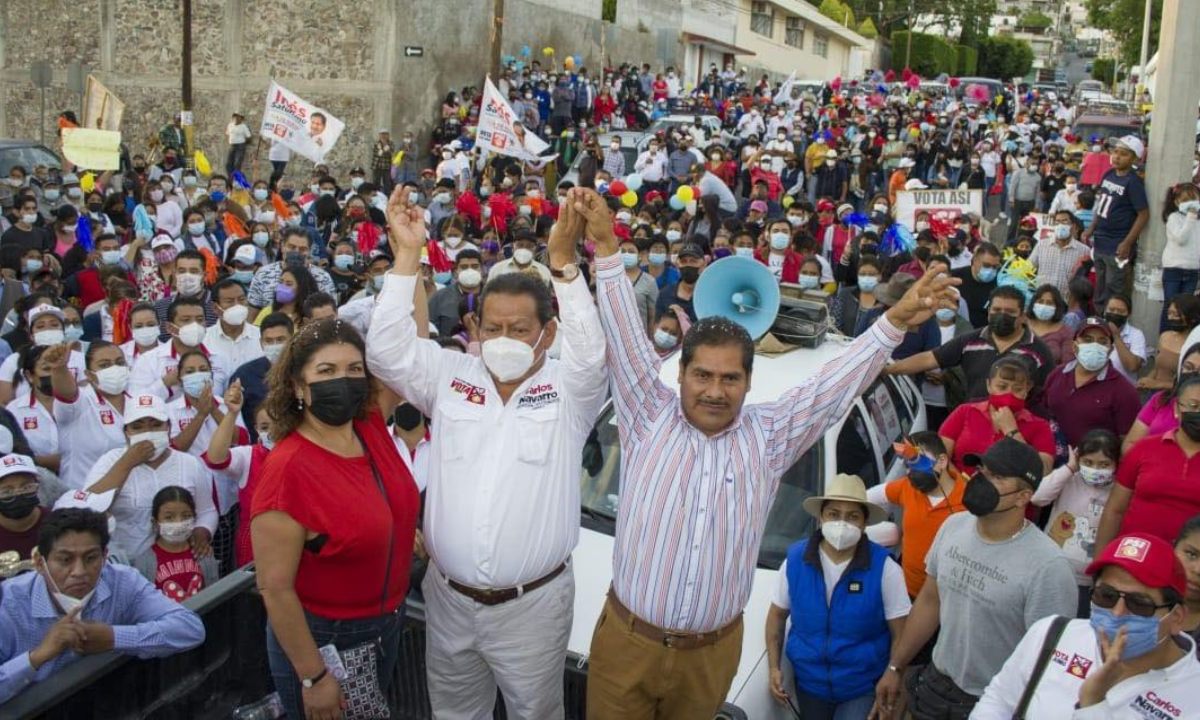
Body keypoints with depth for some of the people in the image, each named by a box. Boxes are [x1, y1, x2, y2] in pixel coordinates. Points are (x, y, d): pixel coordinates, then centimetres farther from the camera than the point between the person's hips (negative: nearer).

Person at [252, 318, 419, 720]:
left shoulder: (372, 427, -8)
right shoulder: (288, 469, -26)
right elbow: (274, 588, -23)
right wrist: (314, 677, -19)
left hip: (388, 623, 7)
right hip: (322, 639, -7)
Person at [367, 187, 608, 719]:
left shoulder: (569, 390, -6)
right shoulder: (451, 376, 1)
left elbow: (592, 352, -25)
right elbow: (387, 351, -9)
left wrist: (562, 259, -32)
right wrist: (408, 252, -15)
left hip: (532, 604, -3)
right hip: (449, 597, 3)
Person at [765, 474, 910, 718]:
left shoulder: (884, 567, -14)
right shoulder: (795, 559, -7)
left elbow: (901, 632, -10)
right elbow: (777, 614, 6)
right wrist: (774, 667, -1)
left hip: (863, 688, -3)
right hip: (809, 683, 3)